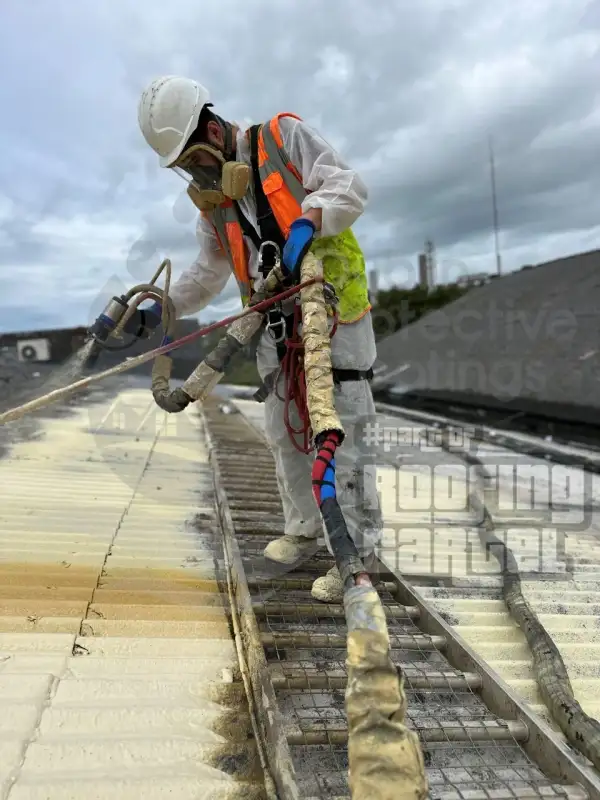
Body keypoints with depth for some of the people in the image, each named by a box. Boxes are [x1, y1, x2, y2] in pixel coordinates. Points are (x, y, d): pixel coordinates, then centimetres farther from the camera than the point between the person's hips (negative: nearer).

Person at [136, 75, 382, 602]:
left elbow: (350, 188, -10)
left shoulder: (284, 138, -1)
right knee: (283, 434, 12)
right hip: (277, 325, 7)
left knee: (341, 433, -8)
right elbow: (208, 274, 16)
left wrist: (306, 222, -28)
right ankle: (305, 529, 31)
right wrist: (160, 307, 4)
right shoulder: (210, 198, 15)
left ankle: (358, 551, 4)